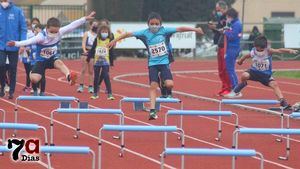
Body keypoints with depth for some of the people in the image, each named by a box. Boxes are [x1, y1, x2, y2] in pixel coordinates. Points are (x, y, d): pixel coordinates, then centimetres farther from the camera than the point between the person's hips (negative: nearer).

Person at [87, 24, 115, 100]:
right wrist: (88, 58, 4)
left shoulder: (109, 41, -2)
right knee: (96, 77, 9)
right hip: (97, 61, 3)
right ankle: (95, 93, 20)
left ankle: (110, 94, -12)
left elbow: (111, 52, 1)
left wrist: (112, 62, 1)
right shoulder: (97, 40, 3)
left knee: (106, 77, -13)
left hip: (105, 62, -3)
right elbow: (92, 50, 8)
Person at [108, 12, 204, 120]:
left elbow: (179, 29, -10)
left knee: (169, 84, -17)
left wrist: (194, 29, -14)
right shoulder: (145, 33, -3)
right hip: (152, 63, 1)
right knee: (153, 86, -7)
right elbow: (129, 34, -2)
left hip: (164, 62, -1)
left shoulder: (164, 31, -6)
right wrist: (115, 40, -3)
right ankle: (152, 111, -8)